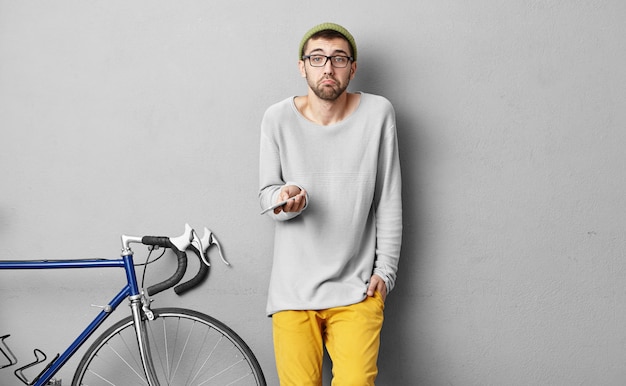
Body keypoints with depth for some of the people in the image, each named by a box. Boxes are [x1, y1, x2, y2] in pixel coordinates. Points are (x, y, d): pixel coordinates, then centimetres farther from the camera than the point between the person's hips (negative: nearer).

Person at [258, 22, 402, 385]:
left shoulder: (378, 113, -3)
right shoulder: (278, 118, -3)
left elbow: (389, 201, 3)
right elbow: (267, 194, 4)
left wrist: (386, 269, 2)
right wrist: (286, 198, -19)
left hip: (356, 288, 0)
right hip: (293, 288, 1)